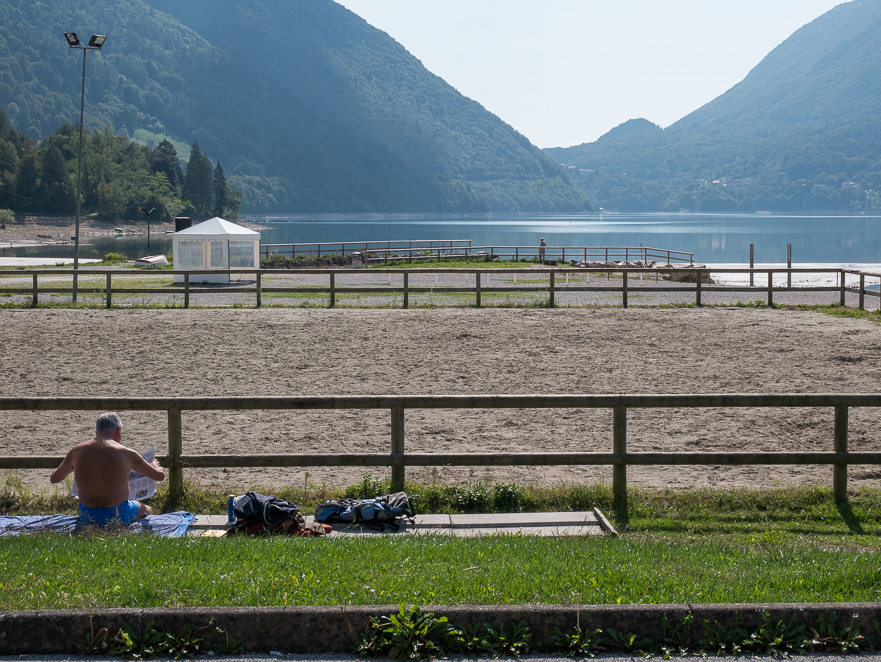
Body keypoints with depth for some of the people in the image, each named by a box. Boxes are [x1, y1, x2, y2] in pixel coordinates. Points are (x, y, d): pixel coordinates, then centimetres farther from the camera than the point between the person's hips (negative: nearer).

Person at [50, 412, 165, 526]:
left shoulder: (76, 452, -4)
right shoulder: (126, 453, -11)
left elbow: (54, 478, 15)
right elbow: (160, 476, 3)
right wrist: (155, 466, 28)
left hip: (87, 517, 3)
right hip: (119, 517, -3)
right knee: (147, 510, 30)